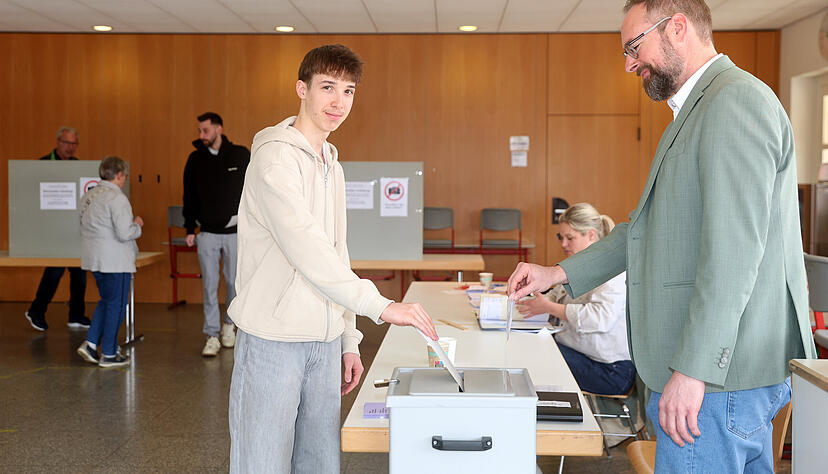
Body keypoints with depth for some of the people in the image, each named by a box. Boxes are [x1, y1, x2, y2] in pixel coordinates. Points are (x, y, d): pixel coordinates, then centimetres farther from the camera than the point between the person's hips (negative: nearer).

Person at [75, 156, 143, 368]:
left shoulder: (88, 196, 10)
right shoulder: (117, 198, -17)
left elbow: (84, 227, 18)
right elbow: (124, 233, -23)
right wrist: (137, 225, -2)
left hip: (94, 259, 8)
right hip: (115, 261, -8)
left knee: (106, 301, 22)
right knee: (116, 305, 3)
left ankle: (90, 343, 14)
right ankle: (108, 354, 10)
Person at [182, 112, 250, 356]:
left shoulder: (241, 155, -2)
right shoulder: (195, 159, 4)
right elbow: (189, 197, 10)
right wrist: (190, 229, 5)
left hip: (234, 231, -1)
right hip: (207, 233, 1)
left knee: (234, 282, 7)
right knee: (209, 285, 0)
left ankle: (229, 323, 30)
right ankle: (212, 336, 6)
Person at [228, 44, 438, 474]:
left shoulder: (332, 167, 15)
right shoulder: (275, 155, -12)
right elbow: (302, 244, -26)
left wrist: (348, 339, 16)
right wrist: (379, 305, -32)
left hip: (323, 343, 8)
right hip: (273, 341, -8)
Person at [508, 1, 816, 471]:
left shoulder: (735, 100, -15)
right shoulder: (699, 108, 19)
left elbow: (734, 248, -23)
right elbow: (653, 226, 22)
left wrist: (692, 370, -24)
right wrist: (560, 273, 17)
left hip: (720, 373, -10)